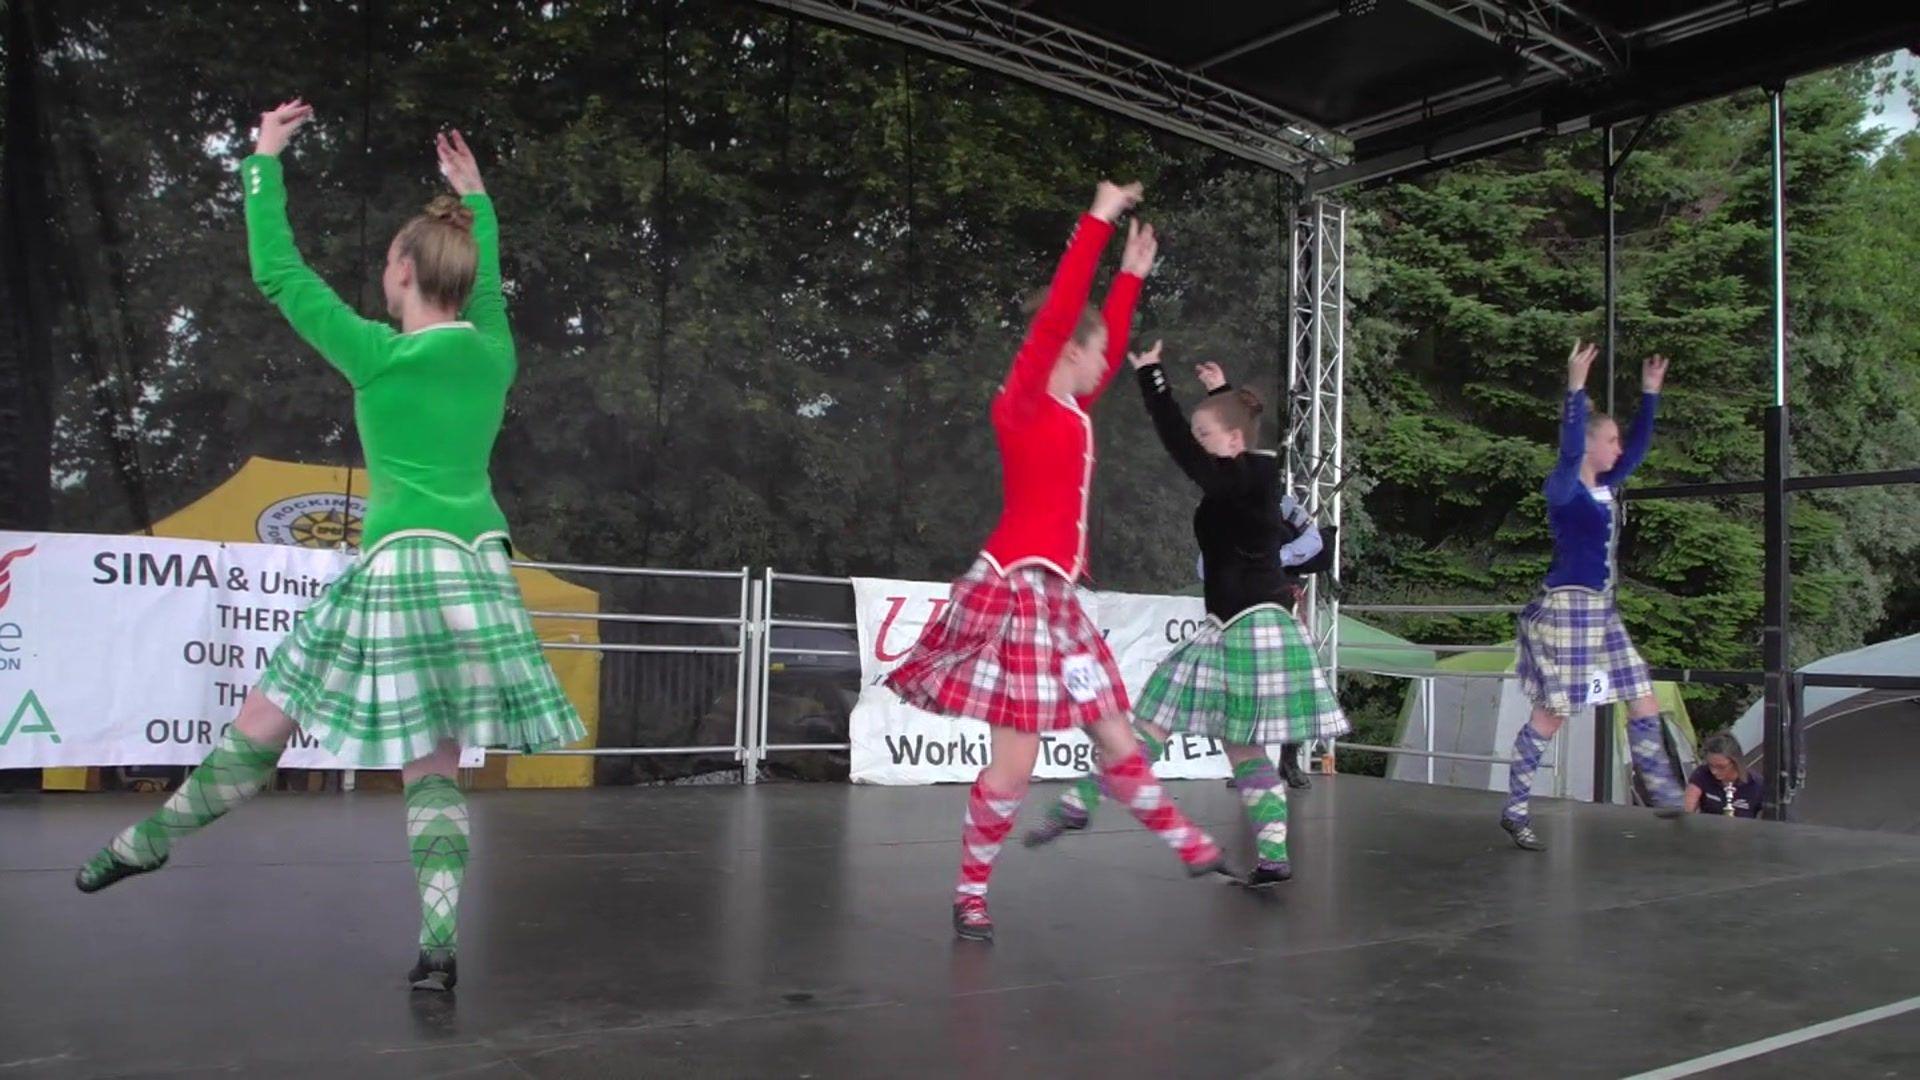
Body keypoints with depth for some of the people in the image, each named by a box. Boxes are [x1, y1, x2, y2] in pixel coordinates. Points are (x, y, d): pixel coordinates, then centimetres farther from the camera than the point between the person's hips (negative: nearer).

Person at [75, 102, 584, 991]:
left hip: (400, 567, -5)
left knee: (264, 722, 12)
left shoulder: (378, 355, -6)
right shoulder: (493, 354, 8)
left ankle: (150, 841, 30)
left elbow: (279, 274, 2)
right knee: (434, 768, 6)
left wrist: (264, 161, 11)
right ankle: (438, 941, -5)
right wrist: (475, 195, 40)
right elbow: (487, 282, 29)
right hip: (480, 573, 5)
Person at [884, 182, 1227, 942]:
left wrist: (1133, 274, 35)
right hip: (1015, 589, -8)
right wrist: (1099, 221, -6)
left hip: (1055, 595, 8)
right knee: (1015, 761, -7)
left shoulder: (1069, 412, 17)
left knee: (1114, 737, 14)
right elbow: (1058, 310, -10)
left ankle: (1191, 847, 25)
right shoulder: (1022, 403, -4)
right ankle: (970, 896, 8)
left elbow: (1111, 349, 32)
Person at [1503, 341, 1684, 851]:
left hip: (1600, 608, 9)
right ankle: (1515, 809, 2)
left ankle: (1663, 792, 26)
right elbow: (1569, 448, -29)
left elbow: (1639, 447, 20)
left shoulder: (1606, 486, 11)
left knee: (1645, 703, 11)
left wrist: (1650, 392, 17)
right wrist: (1575, 388, -35)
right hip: (1566, 605, -9)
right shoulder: (1563, 488, -11)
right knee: (1552, 713, -6)